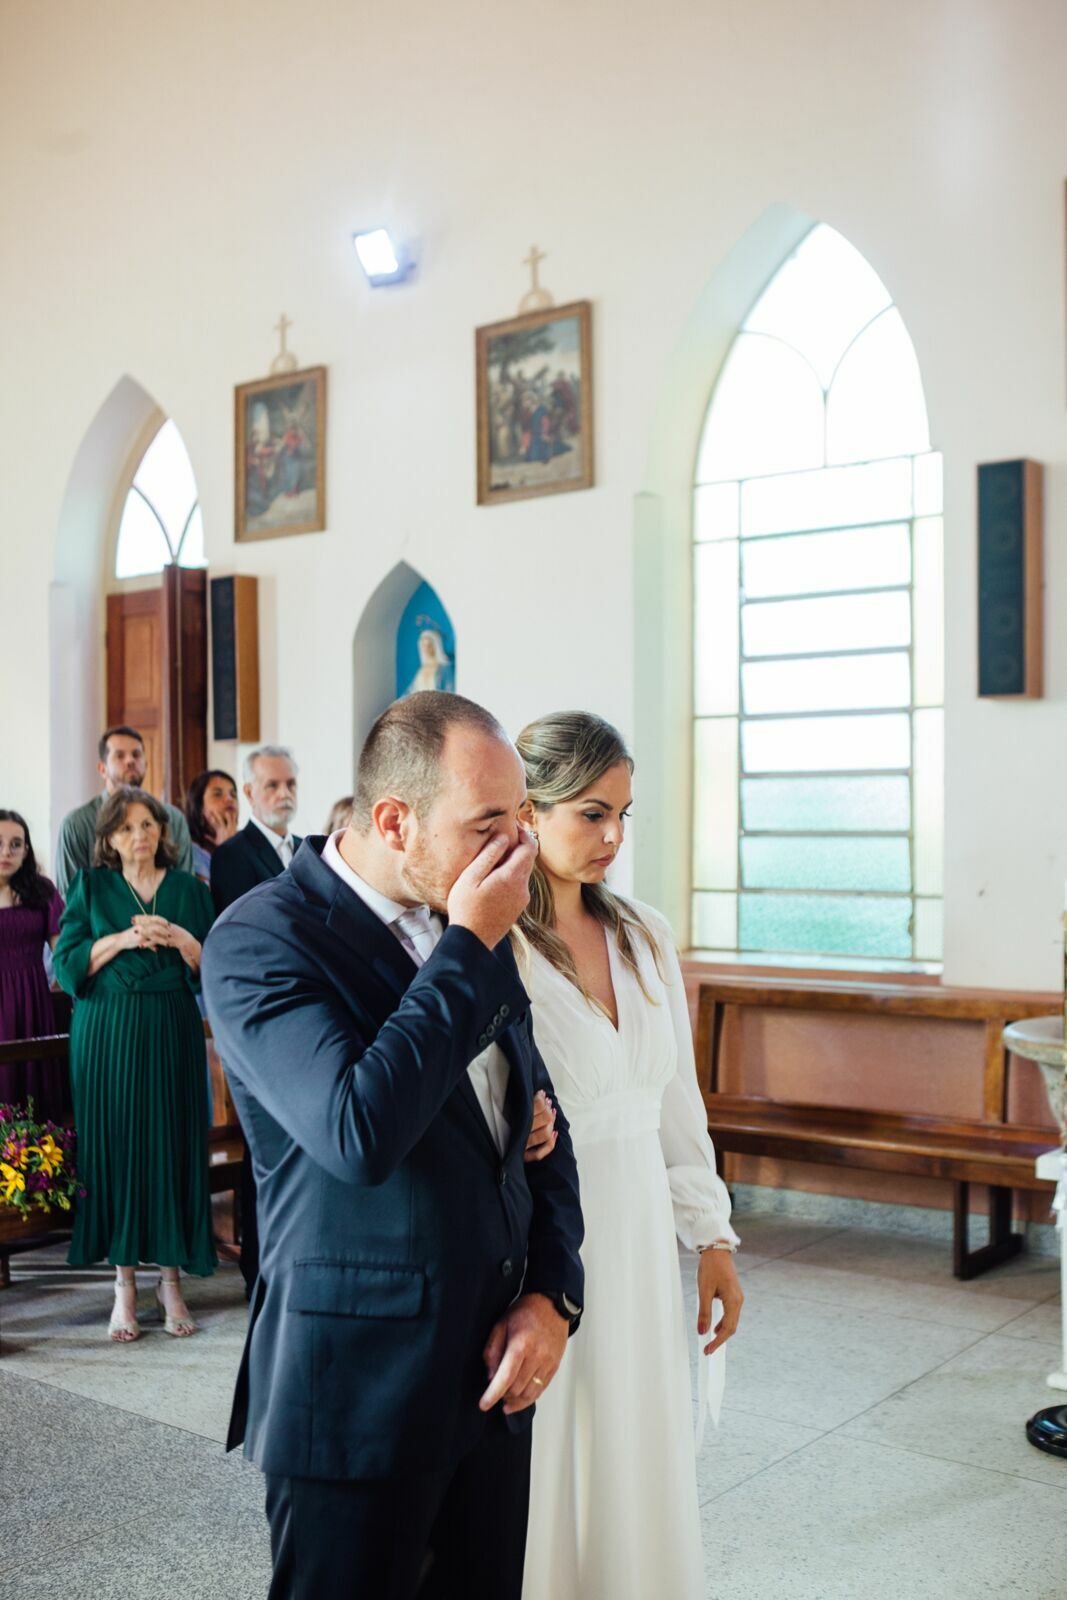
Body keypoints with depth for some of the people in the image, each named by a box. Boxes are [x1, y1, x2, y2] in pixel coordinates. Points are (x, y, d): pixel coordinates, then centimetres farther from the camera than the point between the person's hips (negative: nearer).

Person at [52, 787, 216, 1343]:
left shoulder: (189, 890, 7)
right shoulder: (91, 887, 6)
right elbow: (66, 964, -2)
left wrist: (182, 940, -14)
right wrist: (122, 939, -14)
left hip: (172, 1036, 0)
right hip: (106, 1038, 0)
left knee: (172, 1147, 0)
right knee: (114, 1146, 0)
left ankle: (171, 1279, 10)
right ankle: (124, 1282, 8)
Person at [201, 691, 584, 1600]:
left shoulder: (475, 929, 5)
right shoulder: (261, 938, -16)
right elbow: (360, 1133, -30)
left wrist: (553, 1292, 0)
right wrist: (468, 947, -23)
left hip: (494, 1371, 6)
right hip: (359, 1387, -6)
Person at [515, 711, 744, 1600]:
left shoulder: (644, 937, 6)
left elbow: (677, 1097, 12)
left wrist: (712, 1235, 12)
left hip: (640, 1236, 6)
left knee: (640, 1468, 17)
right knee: (548, 1483, 8)